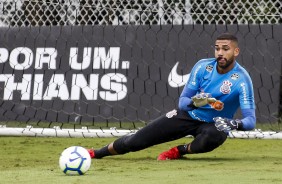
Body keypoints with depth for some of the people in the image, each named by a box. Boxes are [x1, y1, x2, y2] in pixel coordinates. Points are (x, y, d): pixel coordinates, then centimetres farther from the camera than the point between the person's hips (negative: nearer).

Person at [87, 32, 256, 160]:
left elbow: (250, 120, -25)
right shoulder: (203, 66, -11)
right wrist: (194, 102, -33)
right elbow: (182, 102, -8)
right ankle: (96, 153, 20)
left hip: (214, 124, -3)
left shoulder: (241, 79, -21)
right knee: (133, 142, -4)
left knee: (215, 136, -41)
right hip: (187, 115, 3)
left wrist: (233, 124, -47)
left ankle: (181, 151, -12)